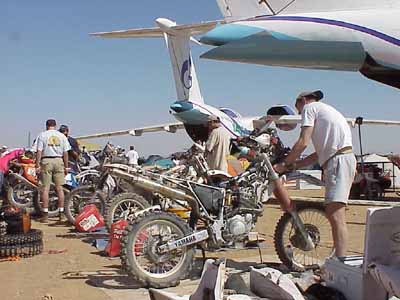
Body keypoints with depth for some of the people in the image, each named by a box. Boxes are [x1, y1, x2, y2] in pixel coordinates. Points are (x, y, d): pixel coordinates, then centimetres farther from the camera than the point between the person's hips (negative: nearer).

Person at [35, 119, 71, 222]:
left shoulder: (42, 135, 2)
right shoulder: (62, 136, 8)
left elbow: (39, 151, -5)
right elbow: (65, 153, 5)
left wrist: (37, 165, -3)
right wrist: (66, 166, 9)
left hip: (46, 161, -2)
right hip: (58, 161, 2)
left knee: (45, 188, 0)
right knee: (59, 188, 6)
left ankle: (45, 215, -1)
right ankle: (61, 213, 8)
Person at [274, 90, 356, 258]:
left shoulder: (309, 107, 5)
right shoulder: (326, 110, 32)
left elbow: (303, 142, -8)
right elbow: (321, 152, 25)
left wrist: (284, 164, 2)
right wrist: (294, 165, 21)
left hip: (338, 160, -10)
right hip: (346, 158, 10)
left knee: (335, 215, -17)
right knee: (332, 214, 13)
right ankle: (338, 257, 17)